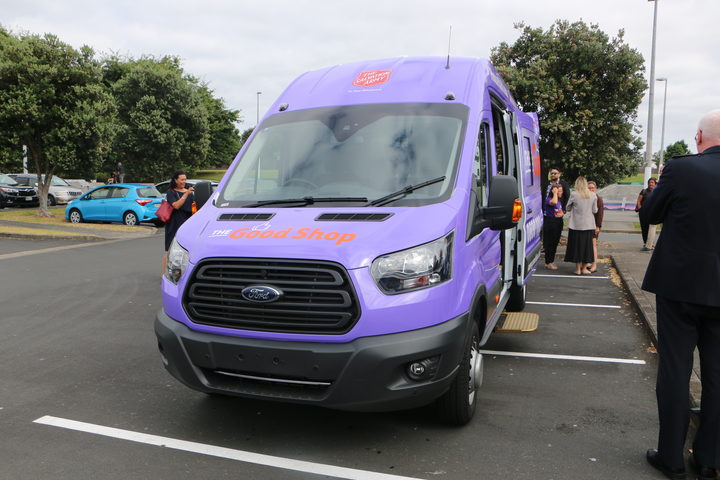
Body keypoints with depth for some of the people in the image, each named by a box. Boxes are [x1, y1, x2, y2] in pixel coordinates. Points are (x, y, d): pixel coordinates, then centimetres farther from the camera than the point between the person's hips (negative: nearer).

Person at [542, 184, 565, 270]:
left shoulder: (560, 201, 14)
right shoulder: (548, 199, -12)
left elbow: (562, 211, 24)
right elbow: (554, 202, -36)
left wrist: (562, 214, 1)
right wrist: (555, 193, -21)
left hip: (558, 223, 8)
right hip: (550, 223, -8)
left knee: (555, 243, 11)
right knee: (549, 243, -4)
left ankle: (551, 261, 21)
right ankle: (548, 262, 3)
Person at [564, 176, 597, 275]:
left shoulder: (574, 195, -10)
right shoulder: (593, 195, -2)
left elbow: (568, 208, 0)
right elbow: (594, 210, 3)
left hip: (576, 225, -2)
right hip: (589, 225, 2)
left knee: (577, 245, 6)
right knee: (587, 245, 11)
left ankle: (578, 269, 10)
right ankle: (584, 268, 15)